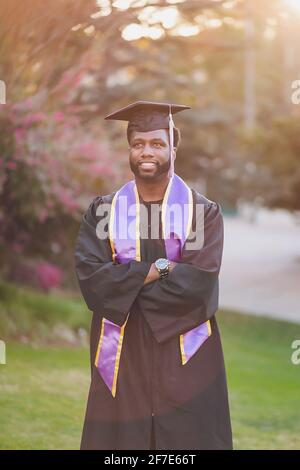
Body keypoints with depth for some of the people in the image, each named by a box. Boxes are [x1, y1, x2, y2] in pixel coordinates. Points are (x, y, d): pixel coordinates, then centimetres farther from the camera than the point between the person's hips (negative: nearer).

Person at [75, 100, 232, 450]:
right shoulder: (102, 211, 5)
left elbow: (199, 282, -13)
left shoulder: (204, 212, 1)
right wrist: (161, 269, -14)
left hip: (186, 359, -1)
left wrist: (126, 284, -11)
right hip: (122, 358, 1)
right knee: (121, 438, 5)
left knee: (187, 438, 0)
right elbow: (90, 277, -9)